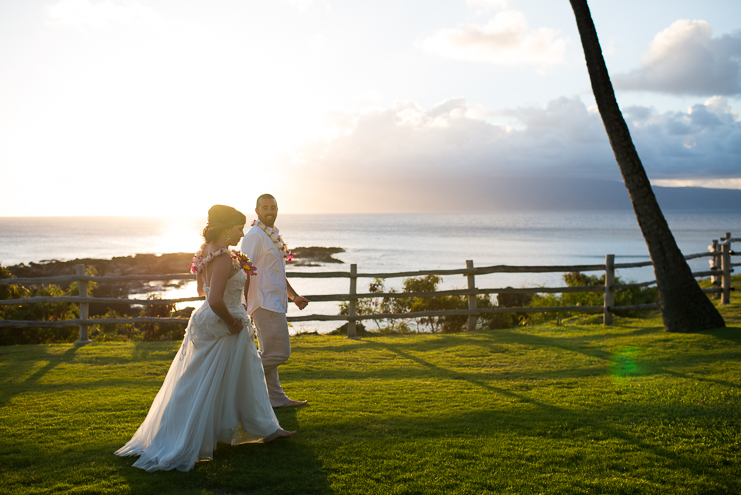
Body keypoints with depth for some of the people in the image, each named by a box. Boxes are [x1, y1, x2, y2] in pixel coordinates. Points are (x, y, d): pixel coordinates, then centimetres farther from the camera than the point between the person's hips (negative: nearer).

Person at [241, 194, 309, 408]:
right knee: (279, 352, -11)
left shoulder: (273, 236, 19)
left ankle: (276, 398, 18)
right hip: (265, 303, -10)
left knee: (269, 353, 13)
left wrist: (294, 296, 22)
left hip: (274, 303, 10)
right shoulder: (255, 236, -12)